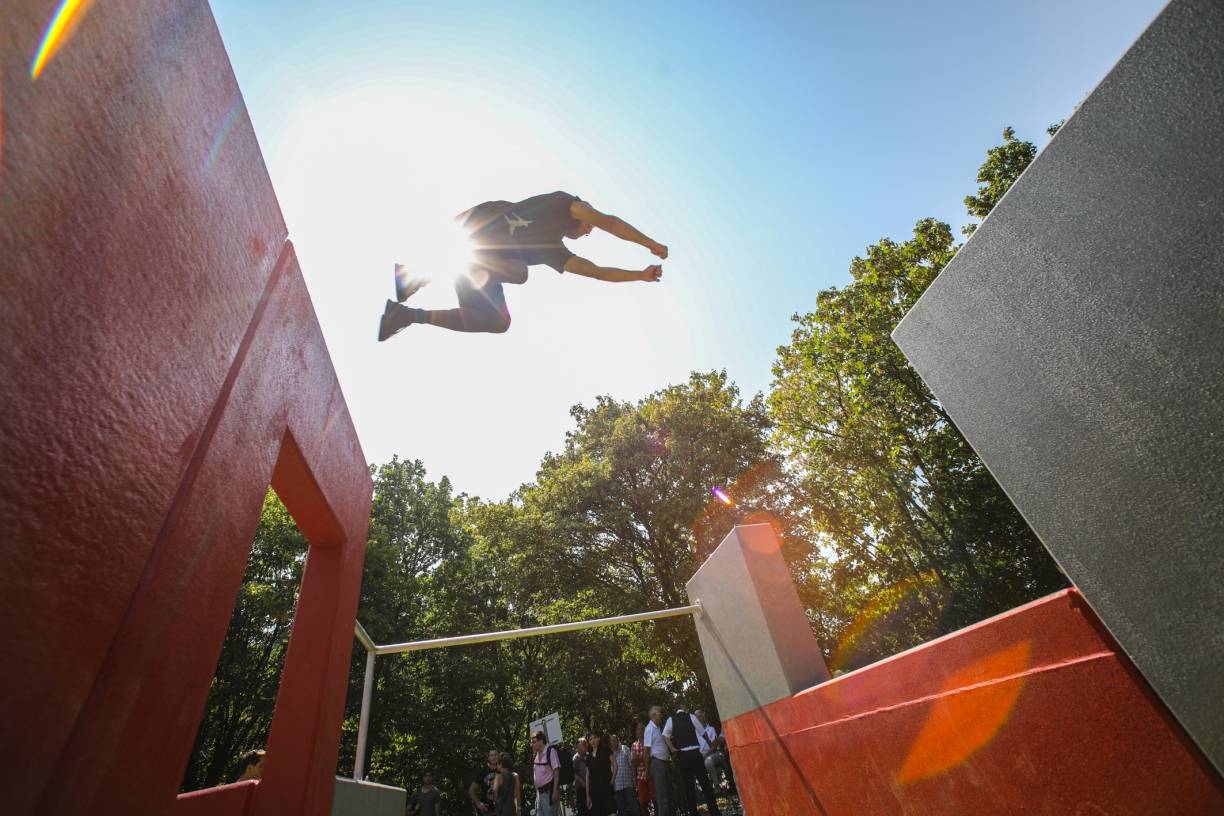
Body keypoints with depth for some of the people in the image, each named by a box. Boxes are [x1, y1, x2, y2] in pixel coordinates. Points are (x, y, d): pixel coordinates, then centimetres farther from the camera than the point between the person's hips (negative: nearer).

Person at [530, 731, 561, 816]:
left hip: (549, 790, -8)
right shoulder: (536, 754, 6)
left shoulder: (551, 751, -15)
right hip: (539, 791, 8)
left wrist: (555, 791, -20)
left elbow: (556, 771, -17)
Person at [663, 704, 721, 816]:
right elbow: (702, 732, 10)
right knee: (705, 782, 7)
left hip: (681, 755, 1)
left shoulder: (671, 719, 5)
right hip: (694, 752, -1)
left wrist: (672, 749, -4)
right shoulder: (691, 716, 1)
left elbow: (665, 735, -8)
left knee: (687, 785, 9)